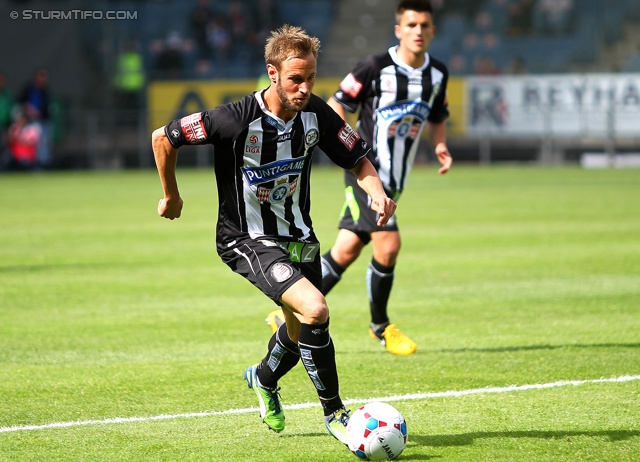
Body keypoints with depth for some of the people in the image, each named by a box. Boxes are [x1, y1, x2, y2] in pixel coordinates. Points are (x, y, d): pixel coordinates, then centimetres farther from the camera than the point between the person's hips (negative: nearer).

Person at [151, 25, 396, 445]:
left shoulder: (317, 114, -10)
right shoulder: (236, 119, -25)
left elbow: (358, 159, 2)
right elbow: (163, 138, -13)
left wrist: (377, 192, -19)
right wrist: (171, 197, 0)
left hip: (298, 236, 6)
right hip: (247, 240, -6)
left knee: (303, 328, 20)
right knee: (314, 310, -26)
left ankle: (265, 378, 55)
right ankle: (333, 413, -9)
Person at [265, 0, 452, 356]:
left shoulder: (438, 74, 6)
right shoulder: (376, 68, -13)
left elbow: (437, 117, 20)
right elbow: (338, 104, -6)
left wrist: (441, 145, 1)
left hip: (394, 180, 6)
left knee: (346, 252, 8)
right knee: (388, 245, -17)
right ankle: (381, 326, 6)